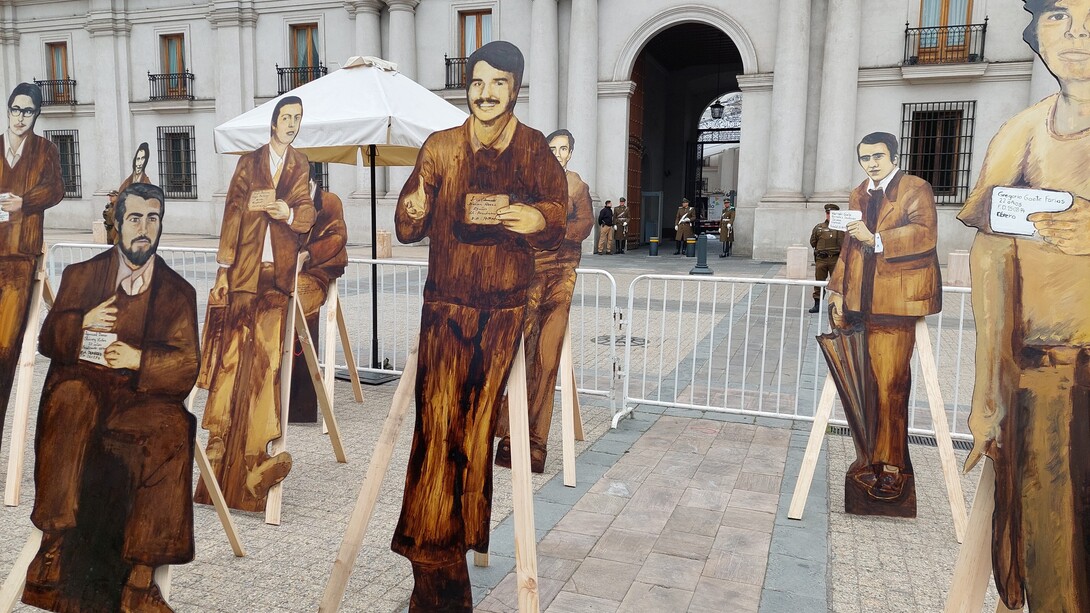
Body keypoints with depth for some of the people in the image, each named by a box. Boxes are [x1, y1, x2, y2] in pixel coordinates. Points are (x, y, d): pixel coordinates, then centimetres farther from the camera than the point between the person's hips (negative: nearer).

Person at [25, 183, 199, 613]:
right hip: (81, 387, 1)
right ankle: (53, 545, -31)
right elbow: (47, 341, 11)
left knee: (173, 427, -33)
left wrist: (140, 359, -14)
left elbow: (186, 367, 5)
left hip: (140, 397, 0)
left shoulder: (178, 292, 12)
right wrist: (81, 323, -10)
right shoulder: (81, 275, 15)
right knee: (73, 396, -36)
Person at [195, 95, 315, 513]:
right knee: (232, 353, -6)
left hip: (278, 274, 0)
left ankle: (256, 454, -2)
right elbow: (232, 215, 5)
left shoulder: (301, 167, 15)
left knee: (268, 360, -5)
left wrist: (282, 209, -19)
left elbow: (307, 215, 4)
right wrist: (223, 271, -3)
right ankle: (219, 439, 3)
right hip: (245, 270, 0)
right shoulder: (248, 162, 12)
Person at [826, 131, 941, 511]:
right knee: (867, 384, 6)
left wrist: (876, 239, -21)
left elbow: (925, 234, -14)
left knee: (890, 384, -7)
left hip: (898, 302, -6)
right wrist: (837, 292, 17)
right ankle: (871, 457, 15)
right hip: (861, 303, 6)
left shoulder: (916, 189, 2)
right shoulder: (858, 195, 21)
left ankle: (892, 466, 2)